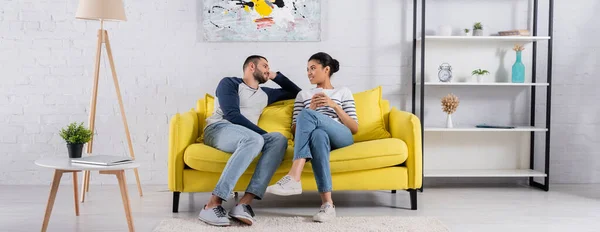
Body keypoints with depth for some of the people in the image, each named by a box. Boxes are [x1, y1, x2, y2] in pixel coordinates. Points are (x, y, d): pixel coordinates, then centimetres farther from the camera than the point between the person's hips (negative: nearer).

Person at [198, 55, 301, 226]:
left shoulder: (265, 94, 28)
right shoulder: (230, 83, 9)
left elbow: (297, 92, 39)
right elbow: (232, 115, -8)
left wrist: (276, 76, 30)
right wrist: (264, 134, -15)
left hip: (248, 137, 5)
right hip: (219, 129, -5)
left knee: (279, 139, -26)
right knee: (254, 139, -37)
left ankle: (244, 203, -41)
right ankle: (213, 205, -43)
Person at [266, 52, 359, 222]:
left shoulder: (343, 92, 20)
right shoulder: (303, 95, 27)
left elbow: (354, 129, 9)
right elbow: (295, 128, 16)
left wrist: (334, 105, -3)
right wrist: (311, 109, 0)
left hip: (342, 138, -1)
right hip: (316, 138, 1)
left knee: (306, 115, -31)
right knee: (318, 134, -40)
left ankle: (293, 178, -45)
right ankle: (327, 203, -48)